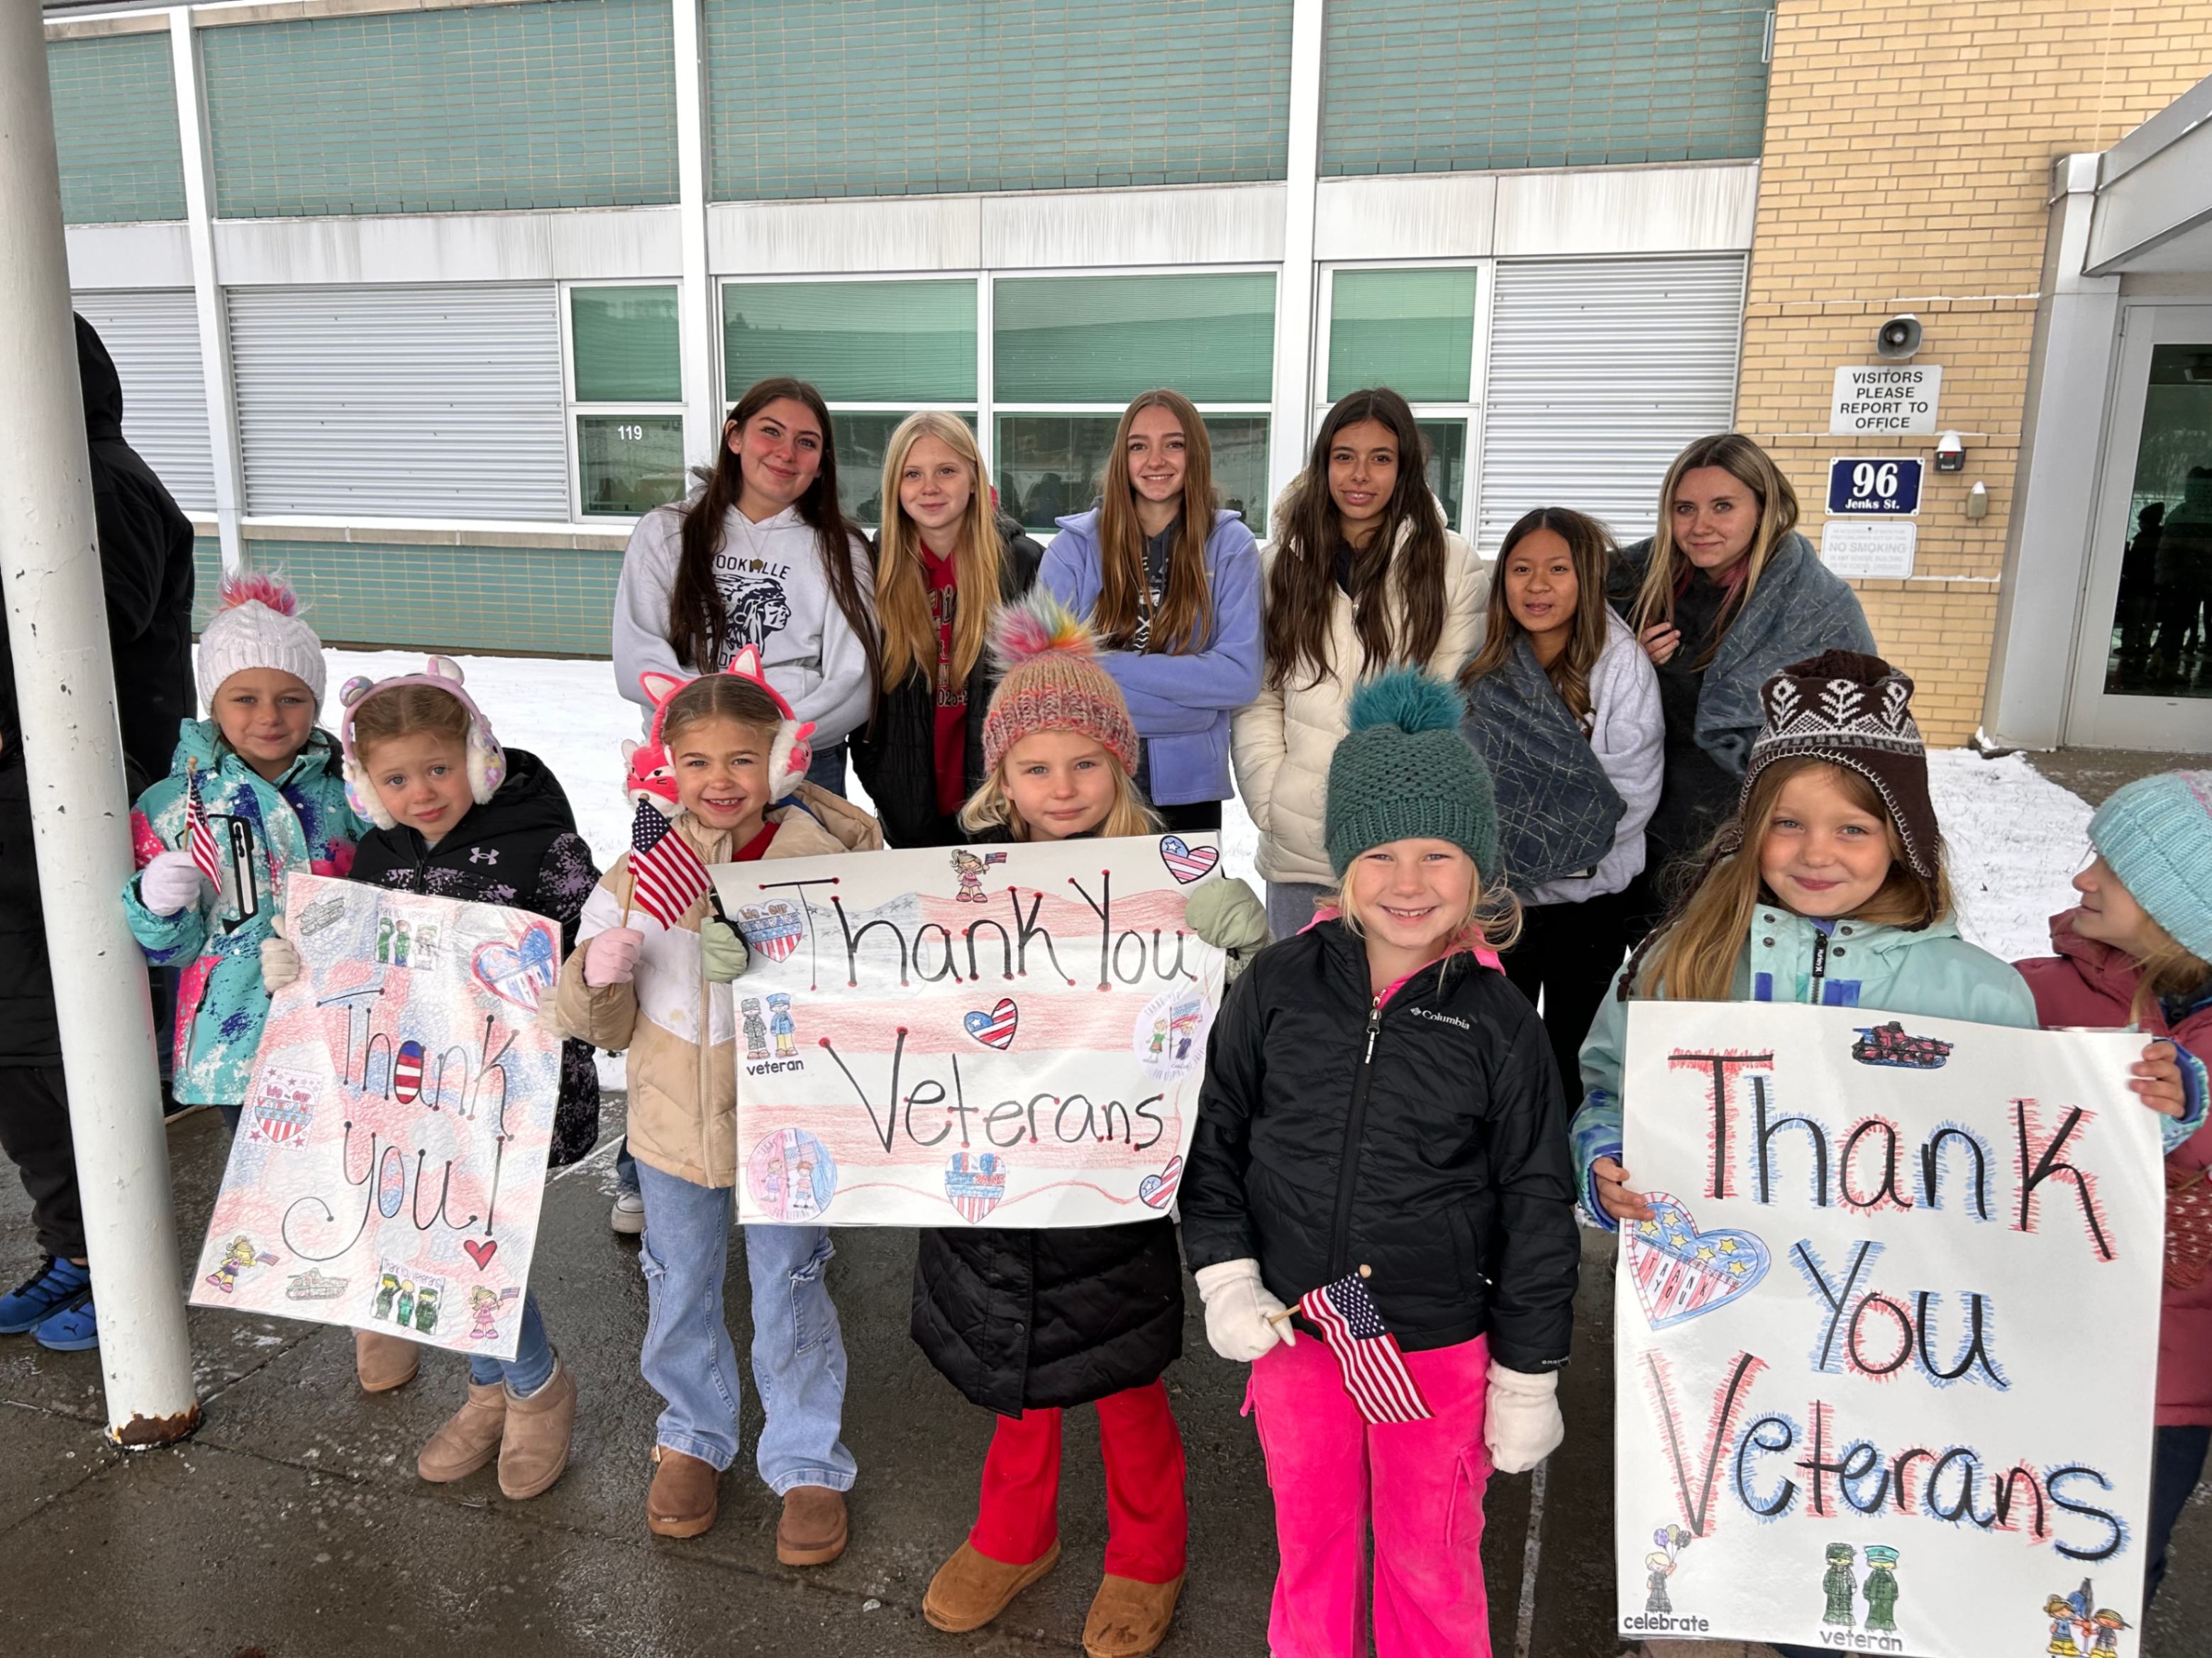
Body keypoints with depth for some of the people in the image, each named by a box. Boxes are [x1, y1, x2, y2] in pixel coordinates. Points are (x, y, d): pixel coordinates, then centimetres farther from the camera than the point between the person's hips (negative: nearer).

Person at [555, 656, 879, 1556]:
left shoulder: (824, 862, -13)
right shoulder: (637, 879, -5)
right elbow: (601, 1025, 2)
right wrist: (596, 974, -20)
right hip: (674, 1125, 3)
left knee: (790, 1299, 11)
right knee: (678, 1297, 19)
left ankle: (808, 1465, 33)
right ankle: (693, 1439, 45)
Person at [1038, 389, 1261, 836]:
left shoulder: (1231, 546, -3)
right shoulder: (1073, 547, -4)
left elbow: (1241, 677, -13)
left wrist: (1110, 664, -16)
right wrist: (1192, 702, -16)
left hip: (1189, 788, 1)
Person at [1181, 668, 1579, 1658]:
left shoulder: (1499, 1025, -11)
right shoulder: (1279, 985, -8)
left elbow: (1537, 1210, -4)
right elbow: (1215, 1136, 3)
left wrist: (1526, 1380, 0)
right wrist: (1227, 1275, -5)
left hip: (1439, 1349, -1)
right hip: (1292, 1331, 2)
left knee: (1431, 1560, 17)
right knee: (1310, 1541, 21)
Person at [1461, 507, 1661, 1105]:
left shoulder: (1621, 664, -10)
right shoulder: (1487, 664, 1)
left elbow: (1631, 792, -13)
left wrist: (1550, 845, -18)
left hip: (1588, 899, -3)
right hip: (1493, 897, 3)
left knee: (1574, 1057, 11)